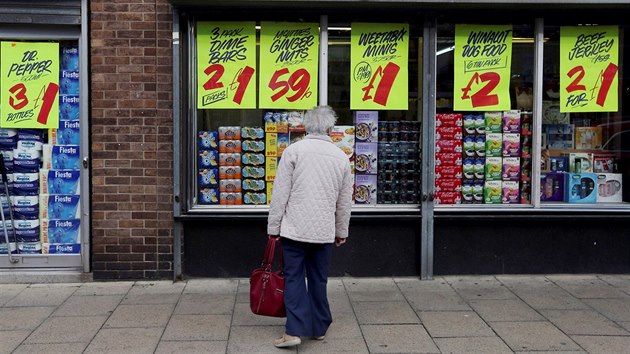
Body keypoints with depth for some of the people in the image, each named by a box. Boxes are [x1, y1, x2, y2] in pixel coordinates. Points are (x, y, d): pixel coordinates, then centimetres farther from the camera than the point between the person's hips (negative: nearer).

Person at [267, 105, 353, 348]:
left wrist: (273, 226, 2)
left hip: (295, 228, -3)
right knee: (318, 280, 14)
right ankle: (319, 328, 23)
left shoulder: (294, 150, -6)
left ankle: (295, 330, -3)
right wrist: (341, 231, 22)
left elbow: (280, 193, -7)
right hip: (324, 230, 3)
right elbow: (345, 201, 11)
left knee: (294, 278, 3)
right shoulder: (341, 156, 5)